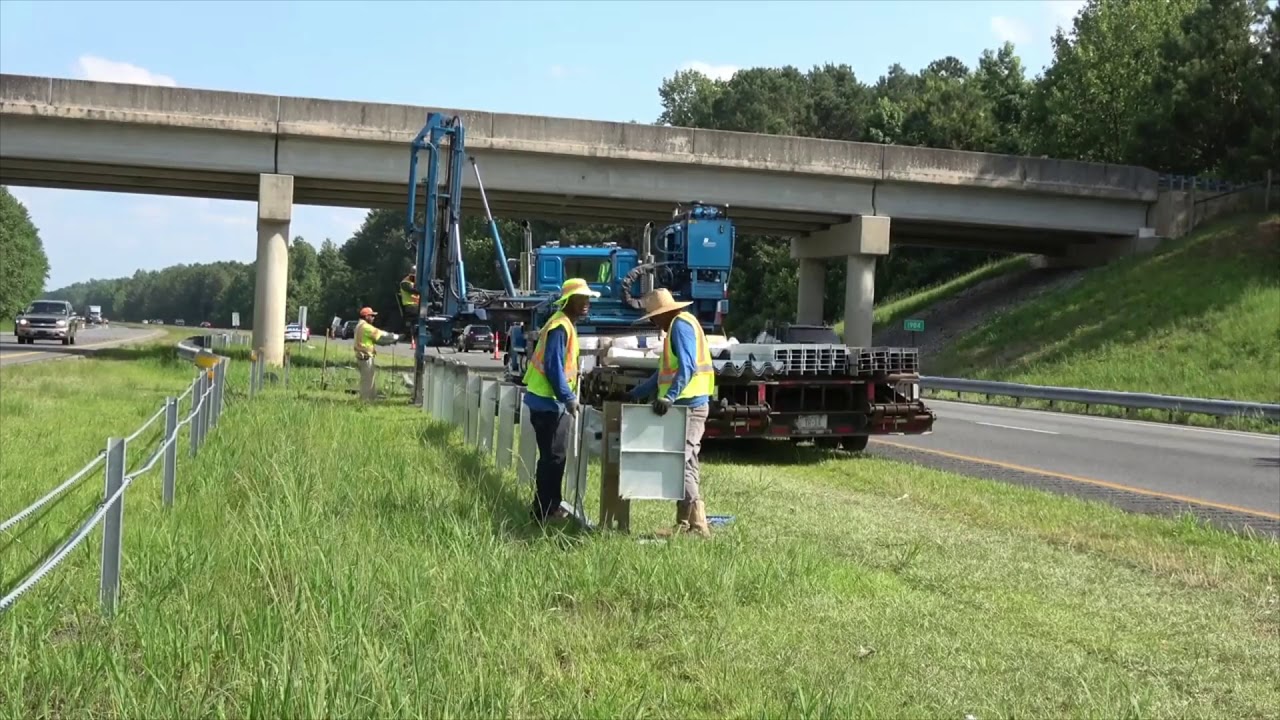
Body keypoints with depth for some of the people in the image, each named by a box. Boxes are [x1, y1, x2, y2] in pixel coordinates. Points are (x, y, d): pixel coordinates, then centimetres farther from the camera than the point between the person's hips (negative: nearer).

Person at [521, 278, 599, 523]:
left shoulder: (566, 325, 16)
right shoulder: (560, 327, -17)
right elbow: (553, 366, -23)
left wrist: (569, 397, 18)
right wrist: (568, 397, -22)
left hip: (554, 402, 10)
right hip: (549, 402, -10)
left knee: (556, 456, 15)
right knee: (552, 457, -6)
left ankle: (550, 506, 23)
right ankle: (543, 510, -2)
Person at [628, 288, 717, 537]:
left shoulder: (681, 324, -9)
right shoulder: (677, 326, 22)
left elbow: (687, 367, -23)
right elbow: (664, 372, 26)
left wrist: (670, 396, -33)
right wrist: (634, 394, 25)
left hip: (689, 405, -11)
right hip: (689, 405, 11)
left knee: (680, 463, -12)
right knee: (686, 464, 12)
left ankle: (697, 525, -14)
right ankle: (686, 523, 17)